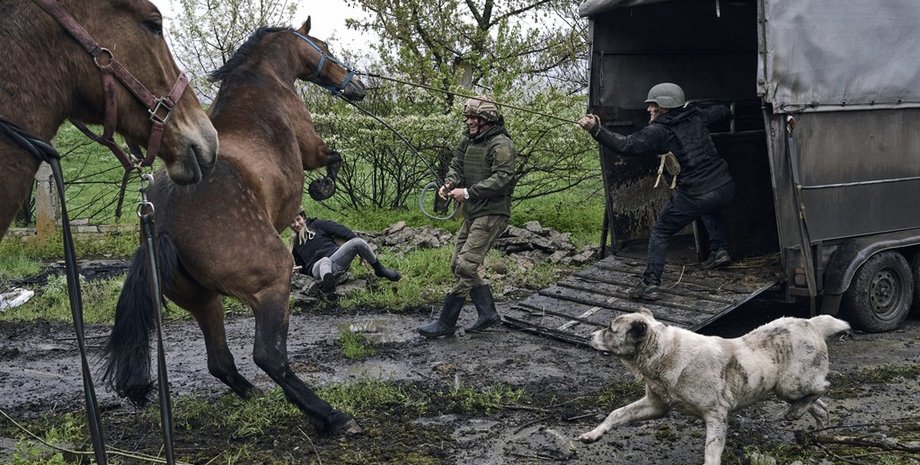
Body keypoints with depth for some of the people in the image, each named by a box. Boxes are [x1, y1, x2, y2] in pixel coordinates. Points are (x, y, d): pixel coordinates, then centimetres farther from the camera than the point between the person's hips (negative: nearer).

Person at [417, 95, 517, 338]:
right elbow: (456, 166, 16)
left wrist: (468, 192, -24)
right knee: (458, 264, 11)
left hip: (492, 214, -10)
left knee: (465, 266, -12)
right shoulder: (467, 140, 12)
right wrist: (449, 183, -7)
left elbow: (503, 178, -23)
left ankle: (446, 322, -6)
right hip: (472, 213, 10)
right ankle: (488, 313, 21)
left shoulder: (501, 144, -14)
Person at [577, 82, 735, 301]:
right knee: (710, 209, 42)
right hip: (725, 188, 6)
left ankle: (650, 284, 1)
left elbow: (626, 145, -17)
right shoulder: (697, 117, 11)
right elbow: (723, 111, 30)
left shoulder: (659, 132, -8)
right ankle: (720, 249, 29)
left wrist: (595, 130, -20)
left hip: (695, 197, -6)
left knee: (660, 233, 9)